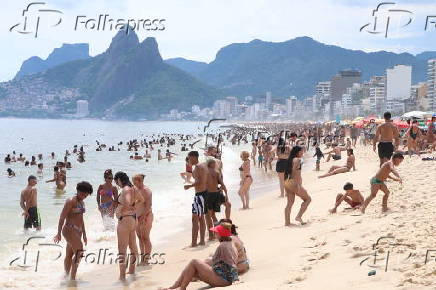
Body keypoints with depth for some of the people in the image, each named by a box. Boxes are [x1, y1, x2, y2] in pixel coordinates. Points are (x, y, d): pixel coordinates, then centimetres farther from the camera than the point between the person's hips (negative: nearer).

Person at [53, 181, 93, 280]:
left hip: (77, 231, 8)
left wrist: (84, 234, 25)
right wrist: (58, 233, -19)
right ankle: (72, 278, -15)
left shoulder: (82, 202, 16)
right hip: (70, 230, -8)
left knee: (69, 255, 11)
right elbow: (62, 217, -13)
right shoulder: (71, 201, -10)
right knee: (79, 252, -17)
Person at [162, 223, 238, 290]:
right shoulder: (232, 245, 15)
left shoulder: (222, 246, -12)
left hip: (222, 279, -10)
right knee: (192, 271, 7)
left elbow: (214, 262, -6)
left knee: (194, 262, -9)